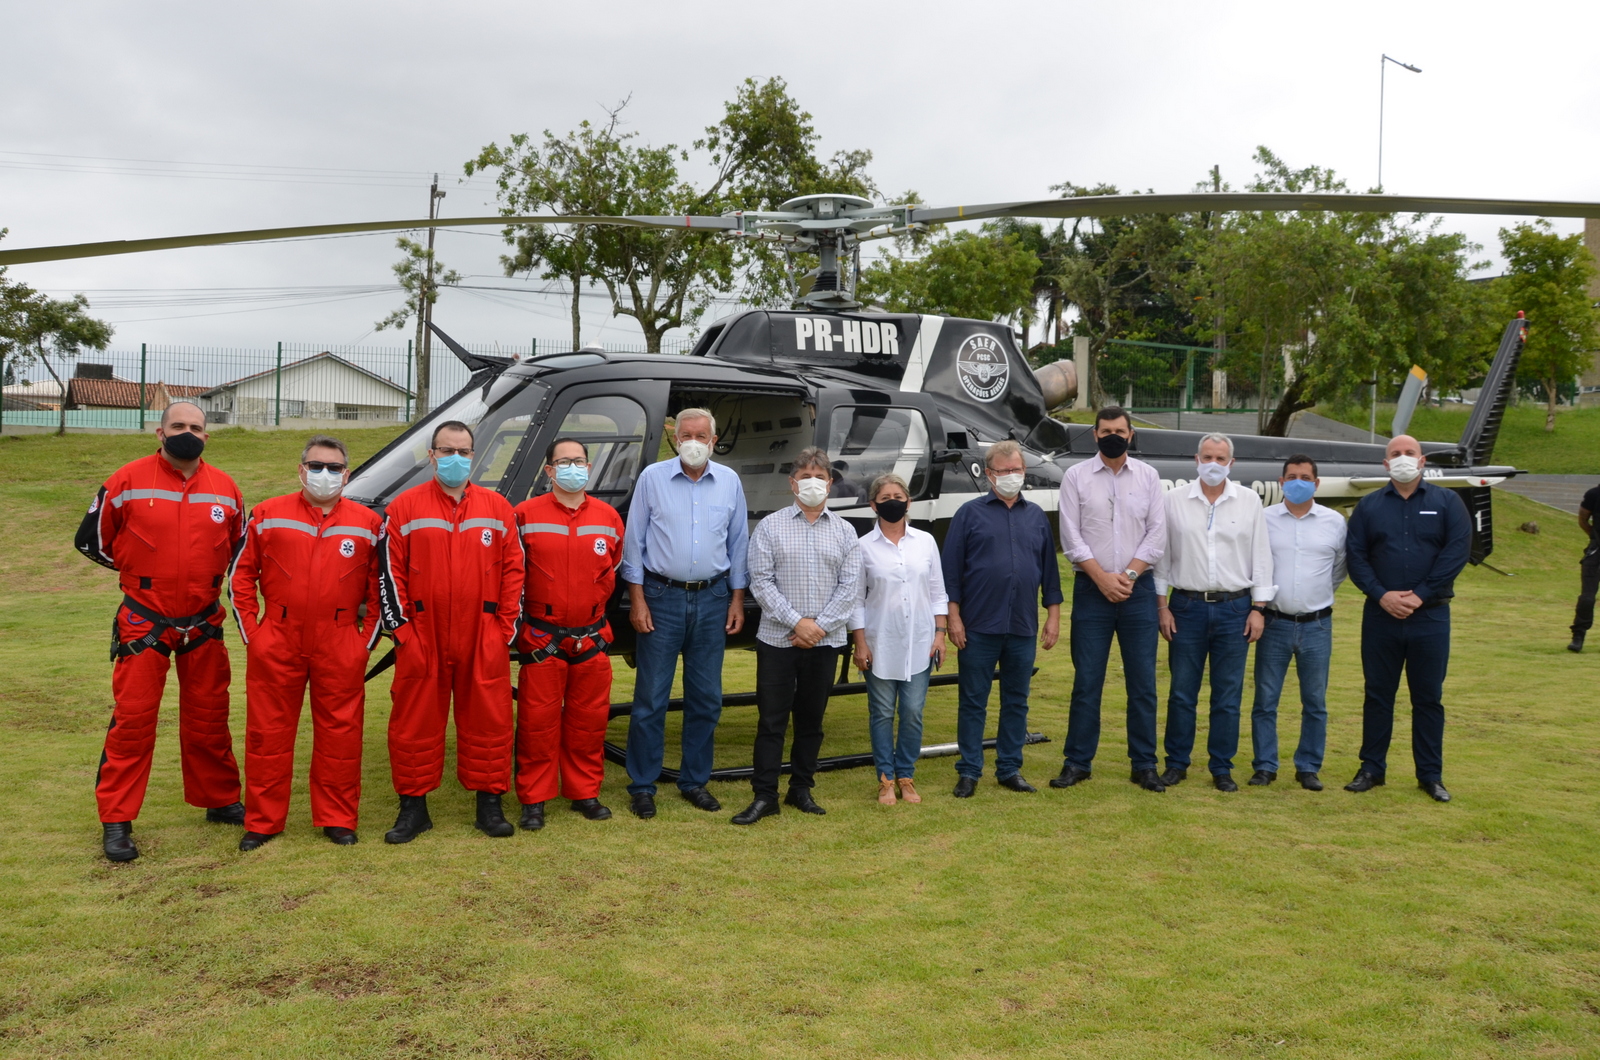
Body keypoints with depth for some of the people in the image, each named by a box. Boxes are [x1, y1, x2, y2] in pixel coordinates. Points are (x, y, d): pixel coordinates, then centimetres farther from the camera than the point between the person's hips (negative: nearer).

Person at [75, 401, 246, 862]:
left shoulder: (225, 489, 3)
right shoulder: (128, 481, -6)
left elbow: (240, 546, 18)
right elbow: (91, 539, 2)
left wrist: (212, 577, 8)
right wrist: (138, 571, 5)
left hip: (204, 625, 3)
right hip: (144, 624, -3)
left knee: (208, 718, 13)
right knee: (133, 719, -3)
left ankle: (220, 801, 27)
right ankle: (116, 820, 6)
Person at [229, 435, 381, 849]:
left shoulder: (368, 524, 5)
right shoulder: (267, 516, 5)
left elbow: (378, 587, 9)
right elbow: (241, 577, 8)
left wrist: (366, 638, 2)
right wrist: (251, 633, 2)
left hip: (340, 646, 0)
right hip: (277, 643, 0)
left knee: (340, 733, 5)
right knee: (268, 733, 6)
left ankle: (337, 819, 18)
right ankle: (262, 821, 18)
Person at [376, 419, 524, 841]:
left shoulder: (497, 508, 8)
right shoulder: (405, 508, 4)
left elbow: (514, 569, 8)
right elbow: (389, 571, 2)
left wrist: (506, 626, 1)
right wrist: (400, 627, -4)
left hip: (484, 640, 1)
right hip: (422, 640, -1)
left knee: (488, 719, 5)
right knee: (416, 722, 5)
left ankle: (489, 802, 16)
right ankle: (413, 806, 16)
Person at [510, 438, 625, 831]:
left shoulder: (608, 517, 7)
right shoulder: (526, 515, -2)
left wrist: (594, 603, 13)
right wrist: (524, 613, 6)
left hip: (592, 639, 3)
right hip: (542, 639, -3)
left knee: (589, 720, 9)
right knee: (538, 720, 0)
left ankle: (585, 793, 22)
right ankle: (534, 800, 10)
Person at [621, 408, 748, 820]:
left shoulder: (730, 482, 6)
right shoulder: (652, 478, 0)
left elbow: (738, 544, 10)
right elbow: (635, 541, 0)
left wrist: (737, 600, 6)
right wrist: (637, 599, -5)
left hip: (712, 600, 3)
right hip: (662, 597, -2)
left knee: (706, 697, 8)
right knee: (651, 697, -1)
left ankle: (694, 781, 21)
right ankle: (642, 786, 8)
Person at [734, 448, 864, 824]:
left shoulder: (844, 532, 7)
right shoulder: (770, 527, 1)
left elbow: (850, 587, 1)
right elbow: (761, 582, -6)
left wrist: (819, 626, -9)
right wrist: (796, 622, -13)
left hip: (826, 642, 2)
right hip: (777, 639, -2)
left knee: (811, 719, 10)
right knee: (772, 719, 0)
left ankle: (801, 789, 22)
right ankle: (764, 796, 5)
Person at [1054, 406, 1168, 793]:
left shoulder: (1148, 476, 7)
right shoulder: (1076, 476, 3)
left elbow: (1157, 534, 2)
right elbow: (1071, 537, -2)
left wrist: (1128, 575, -9)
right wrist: (1103, 578, -10)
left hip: (1138, 588, 1)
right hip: (1091, 590, -1)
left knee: (1143, 682, 3)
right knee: (1087, 681, 2)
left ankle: (1144, 765, 12)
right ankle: (1078, 763, 11)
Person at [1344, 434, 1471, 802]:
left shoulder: (1446, 502, 3)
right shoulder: (1368, 506, 7)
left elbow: (1458, 549, -6)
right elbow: (1355, 555, 1)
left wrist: (1420, 594, -13)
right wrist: (1381, 595, -13)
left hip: (1430, 616, -1)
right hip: (1380, 616, 1)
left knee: (1429, 698, 6)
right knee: (1378, 695, 7)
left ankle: (1431, 775, 15)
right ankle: (1372, 769, 17)